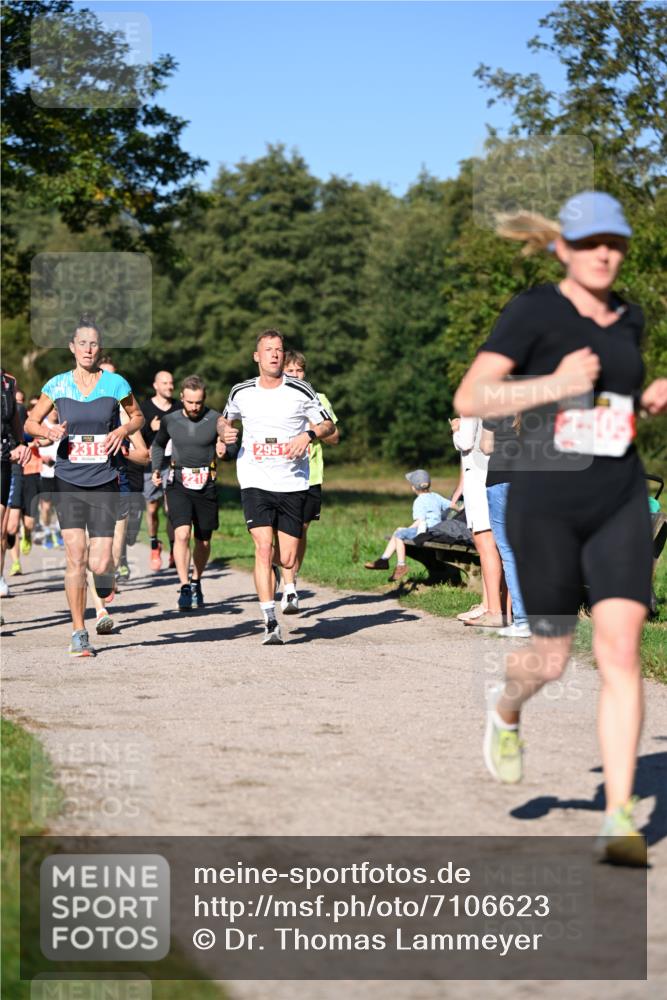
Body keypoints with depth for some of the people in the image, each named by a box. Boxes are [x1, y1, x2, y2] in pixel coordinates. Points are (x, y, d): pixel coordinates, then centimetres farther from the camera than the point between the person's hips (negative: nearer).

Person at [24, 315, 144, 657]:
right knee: (75, 558, -8)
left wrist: (124, 429, -7)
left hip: (104, 482, 0)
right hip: (68, 482, 0)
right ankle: (78, 633, 4)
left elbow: (137, 416, 15)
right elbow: (30, 422, 11)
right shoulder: (58, 385, 2)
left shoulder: (115, 383, 0)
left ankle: (105, 600, 31)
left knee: (100, 564, -6)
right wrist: (48, 431, -10)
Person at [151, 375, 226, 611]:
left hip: (206, 486, 0)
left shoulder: (216, 420, -5)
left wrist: (225, 446, -23)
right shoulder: (170, 420, 3)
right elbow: (158, 444, 22)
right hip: (178, 485, 0)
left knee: (203, 541, 10)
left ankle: (196, 582, 33)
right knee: (182, 534, -19)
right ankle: (185, 588, -17)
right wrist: (156, 469, 9)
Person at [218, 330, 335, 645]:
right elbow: (225, 418, 22)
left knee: (287, 560, 0)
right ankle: (270, 623, -14)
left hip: (293, 483, 0)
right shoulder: (242, 392, 4)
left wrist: (309, 434, -15)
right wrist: (225, 431, -1)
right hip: (255, 481, 0)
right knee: (263, 548, -17)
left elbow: (328, 424, 5)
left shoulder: (300, 391, -2)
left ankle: (287, 589, 39)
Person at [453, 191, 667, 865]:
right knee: (551, 658, 8)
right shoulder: (532, 310, -8)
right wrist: (554, 384, -25)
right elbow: (469, 399, -16)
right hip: (544, 507, -3)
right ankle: (505, 708, 46)